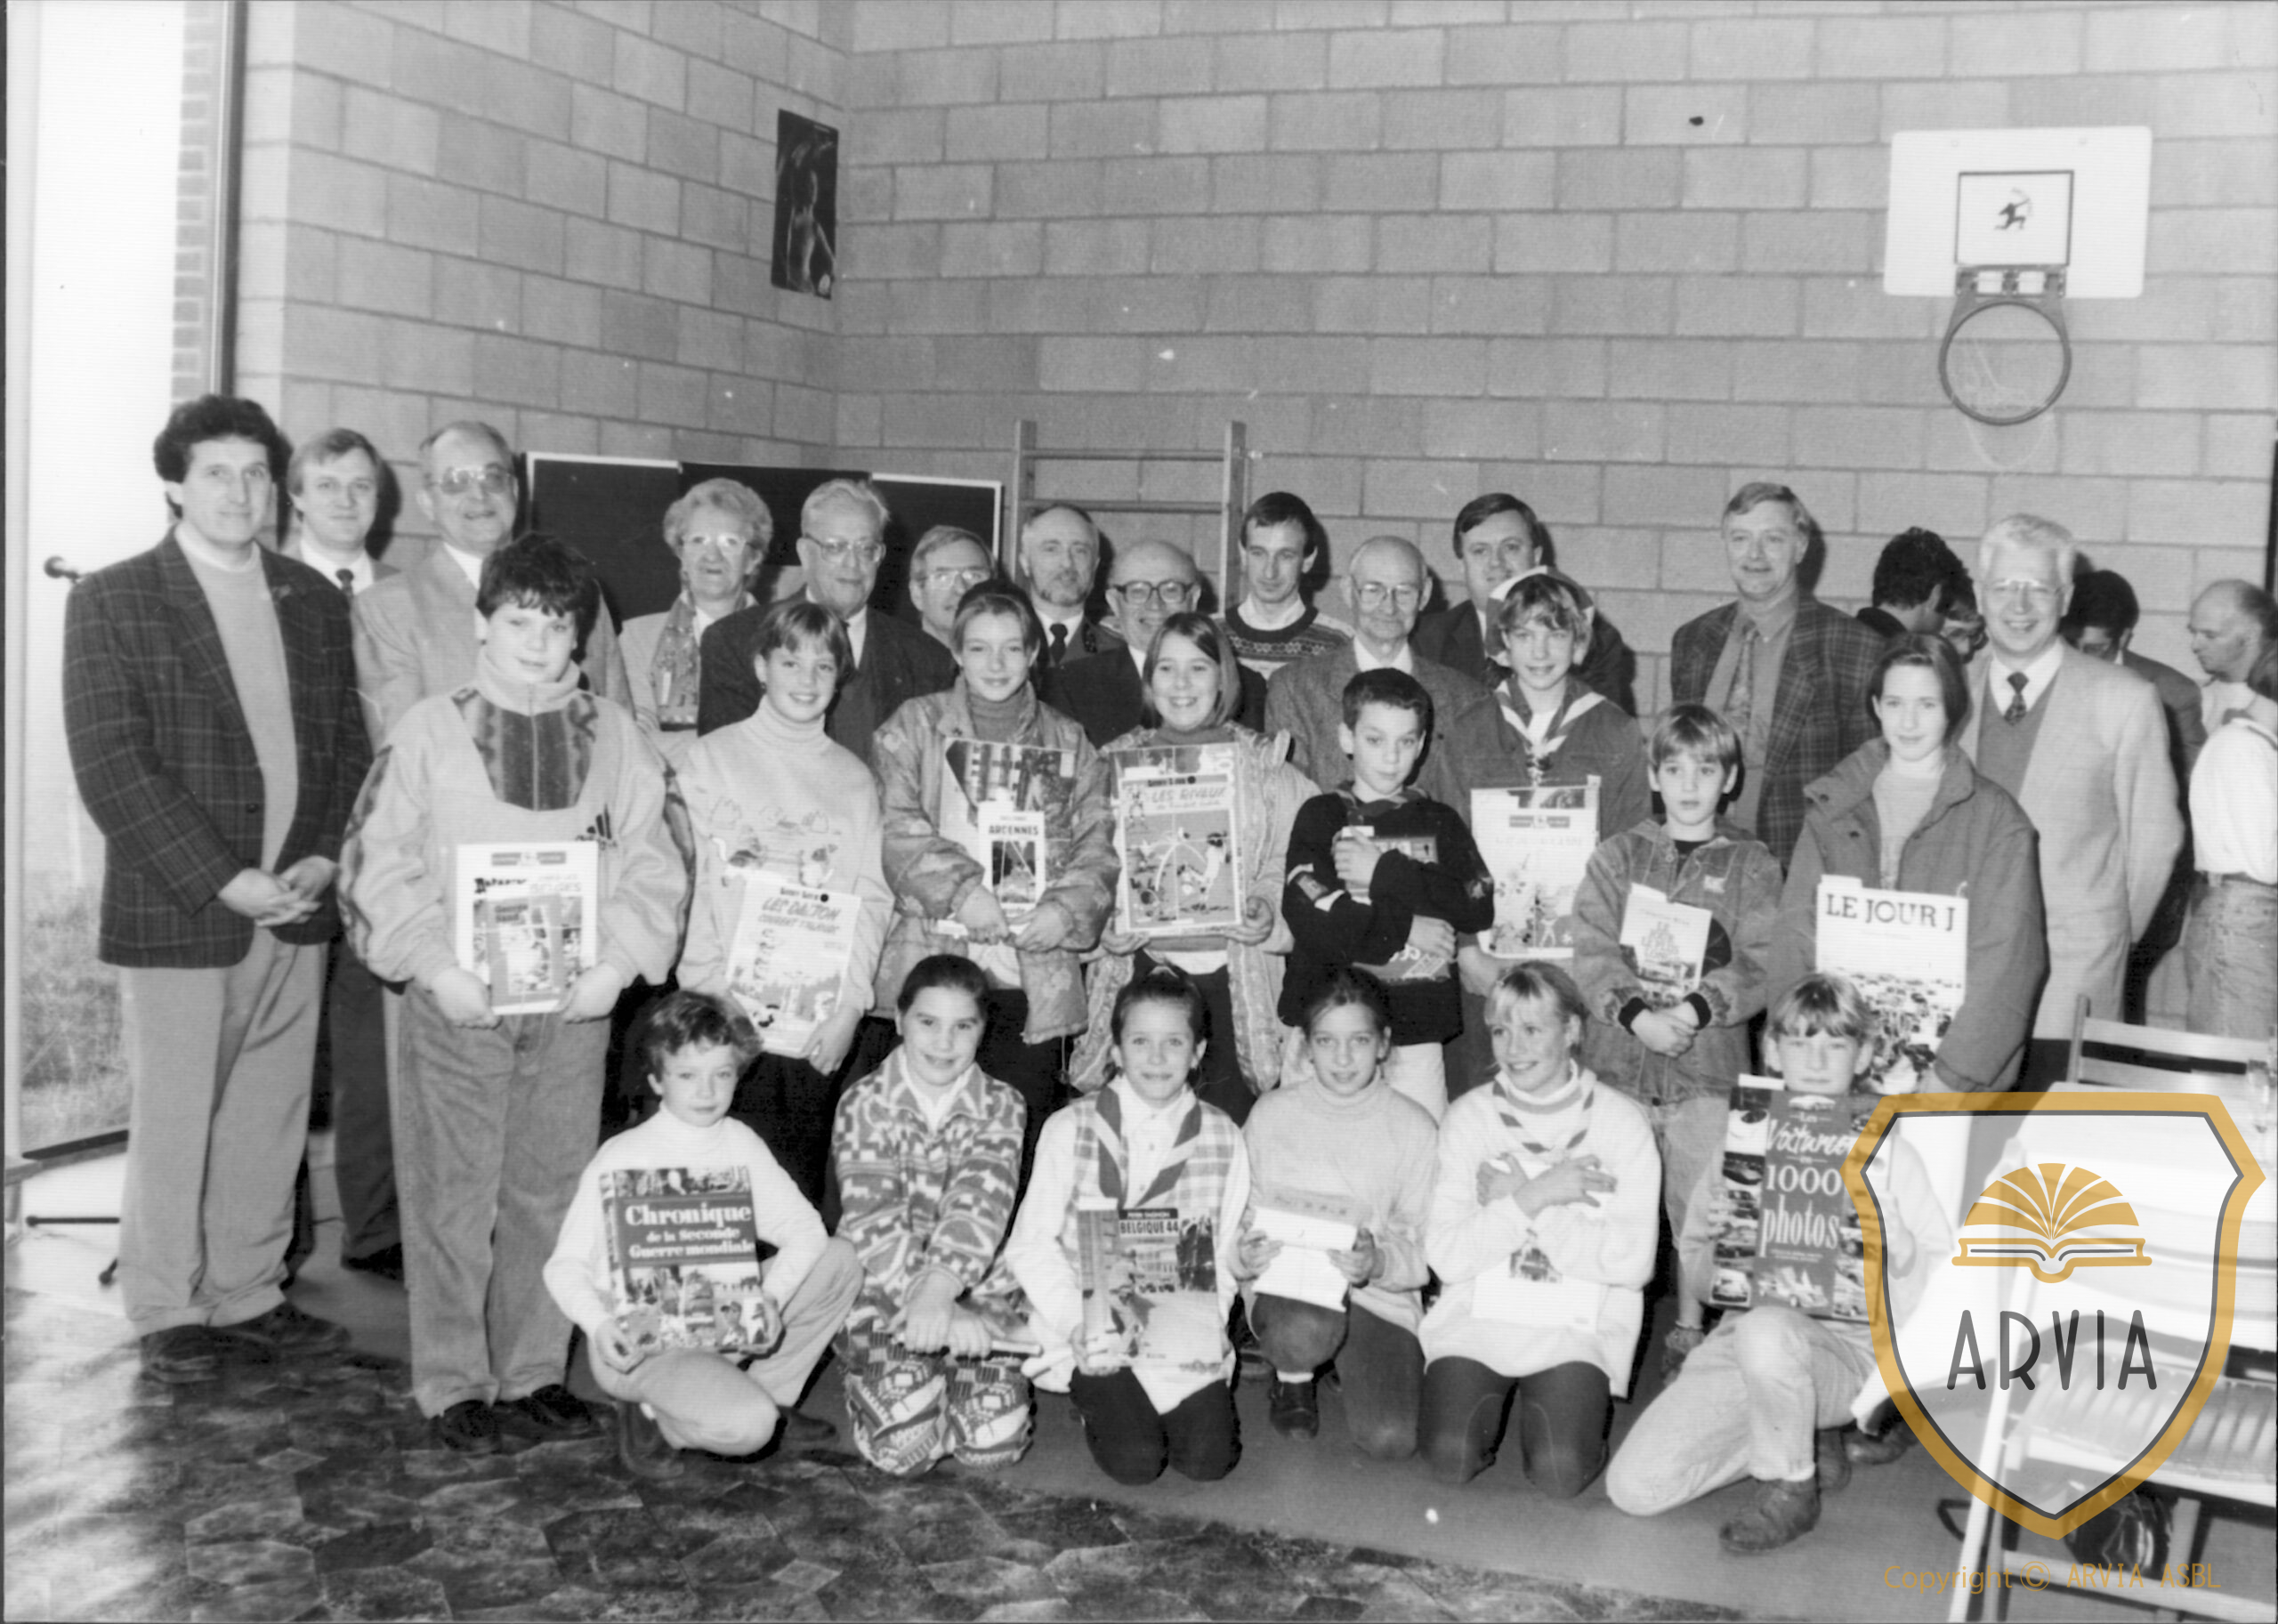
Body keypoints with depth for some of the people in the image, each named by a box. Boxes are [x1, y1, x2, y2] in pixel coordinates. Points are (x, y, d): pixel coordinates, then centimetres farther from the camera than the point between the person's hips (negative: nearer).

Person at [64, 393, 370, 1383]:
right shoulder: (111, 602, -3)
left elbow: (349, 741, 13)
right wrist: (223, 881, -15)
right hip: (177, 916, -4)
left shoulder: (313, 599, 11)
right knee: (173, 1123, 5)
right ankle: (168, 1314, 19)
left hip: (295, 908, 4)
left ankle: (248, 1297, 23)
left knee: (271, 1119, 10)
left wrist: (324, 858, -3)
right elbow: (111, 764, -10)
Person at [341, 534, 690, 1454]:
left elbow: (657, 861, 4)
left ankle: (534, 1375, 21)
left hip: (575, 999, 2)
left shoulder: (615, 736, 6)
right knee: (452, 1195, 2)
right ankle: (454, 1387, 14)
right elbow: (377, 862, -3)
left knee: (552, 1194, 9)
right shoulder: (430, 731, 0)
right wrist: (435, 966, -12)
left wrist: (618, 962, -8)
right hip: (457, 999, -2)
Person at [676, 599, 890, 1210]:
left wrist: (850, 1006, -4)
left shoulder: (854, 777, 12)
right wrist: (714, 988, -9)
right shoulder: (712, 757, 7)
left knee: (801, 1187, 2)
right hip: (726, 1014, -2)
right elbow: (688, 881, 1)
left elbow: (872, 896, 7)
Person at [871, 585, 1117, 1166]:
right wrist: (960, 888, -16)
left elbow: (1097, 843, 10)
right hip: (931, 969, -2)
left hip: (1036, 979, 2)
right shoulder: (914, 726, 9)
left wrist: (1067, 908, -8)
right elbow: (898, 828, -3)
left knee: (1022, 1135, 3)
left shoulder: (1068, 742, 16)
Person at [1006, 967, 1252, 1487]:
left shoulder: (1223, 1139, 2)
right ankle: (1100, 1405, 15)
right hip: (1094, 1338, -2)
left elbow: (1226, 1254, 4)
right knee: (1135, 1460, -18)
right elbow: (1031, 1245, -3)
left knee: (1209, 1459, -15)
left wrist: (1207, 1326, -13)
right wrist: (1078, 1323, -16)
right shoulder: (1070, 1130, -3)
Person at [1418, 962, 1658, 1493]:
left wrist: (1513, 1201, -14)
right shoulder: (1469, 1117, 1)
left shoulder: (1621, 1122, -2)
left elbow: (1631, 1262, -13)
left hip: (1580, 1325, -1)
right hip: (1479, 1315, 1)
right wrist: (1534, 1196, -19)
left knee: (1560, 1471, -21)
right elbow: (1445, 1258, -8)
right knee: (1451, 1459, -20)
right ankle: (1488, 1400, 13)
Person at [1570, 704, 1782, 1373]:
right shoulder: (1617, 855, 7)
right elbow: (1591, 953, -1)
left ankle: (1693, 1323, 19)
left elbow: (1761, 965, -3)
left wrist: (1700, 1007, -18)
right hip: (1618, 1055, 1)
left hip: (1710, 1060, -1)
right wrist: (1636, 1012, -16)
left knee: (1702, 1199, 3)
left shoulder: (1751, 866, 5)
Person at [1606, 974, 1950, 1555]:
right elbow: (1698, 1288, 14)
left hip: (1848, 1346, -4)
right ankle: (1803, 1441, 9)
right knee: (1633, 1486, -14)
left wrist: (1895, 1245, -21)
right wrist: (1702, 1239, -8)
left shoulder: (1889, 1155, 3)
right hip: (1740, 1342, 4)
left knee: (1766, 1329, -40)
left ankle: (1791, 1488, -12)